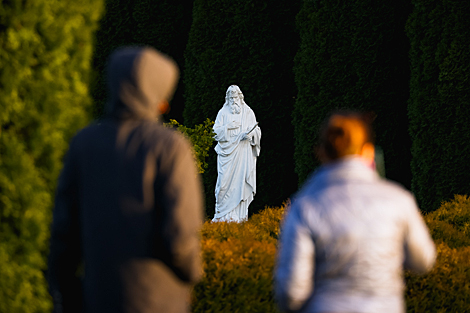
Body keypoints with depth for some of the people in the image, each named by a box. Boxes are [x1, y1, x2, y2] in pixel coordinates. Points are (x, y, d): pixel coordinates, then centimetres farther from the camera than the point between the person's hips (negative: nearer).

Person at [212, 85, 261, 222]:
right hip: (227, 151, 0)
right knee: (225, 180, -8)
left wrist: (250, 134, -15)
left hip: (243, 152, 0)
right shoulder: (223, 113, 9)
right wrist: (228, 127, -13)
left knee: (241, 179, -5)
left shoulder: (248, 112, 9)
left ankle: (239, 214, -2)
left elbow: (256, 130, 6)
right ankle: (223, 214, -3)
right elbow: (217, 130, 3)